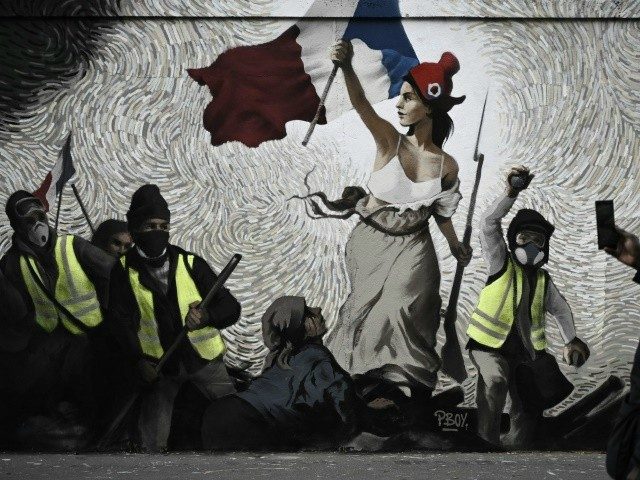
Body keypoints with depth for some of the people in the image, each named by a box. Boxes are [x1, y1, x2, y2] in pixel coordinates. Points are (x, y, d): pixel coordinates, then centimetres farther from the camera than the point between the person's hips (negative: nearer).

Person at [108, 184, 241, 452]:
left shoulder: (190, 263, -5)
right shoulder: (124, 270, -4)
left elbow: (230, 308, -5)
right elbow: (121, 321, -4)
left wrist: (206, 316, -27)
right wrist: (139, 361, -18)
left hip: (204, 359, 0)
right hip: (159, 366, 0)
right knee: (152, 443, -2)